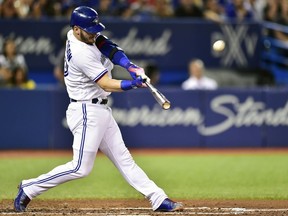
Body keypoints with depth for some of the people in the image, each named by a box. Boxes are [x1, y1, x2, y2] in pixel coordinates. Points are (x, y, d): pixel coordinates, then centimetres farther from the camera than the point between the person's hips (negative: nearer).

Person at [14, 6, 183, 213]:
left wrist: (130, 66, -16)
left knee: (123, 158, 9)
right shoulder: (81, 53, -23)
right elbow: (106, 85, -23)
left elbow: (107, 46, 0)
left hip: (101, 110, 10)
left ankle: (158, 199, 11)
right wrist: (133, 84, -36)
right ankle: (29, 188, 3)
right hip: (87, 112, -10)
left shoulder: (79, 35, 3)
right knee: (81, 168, -7)